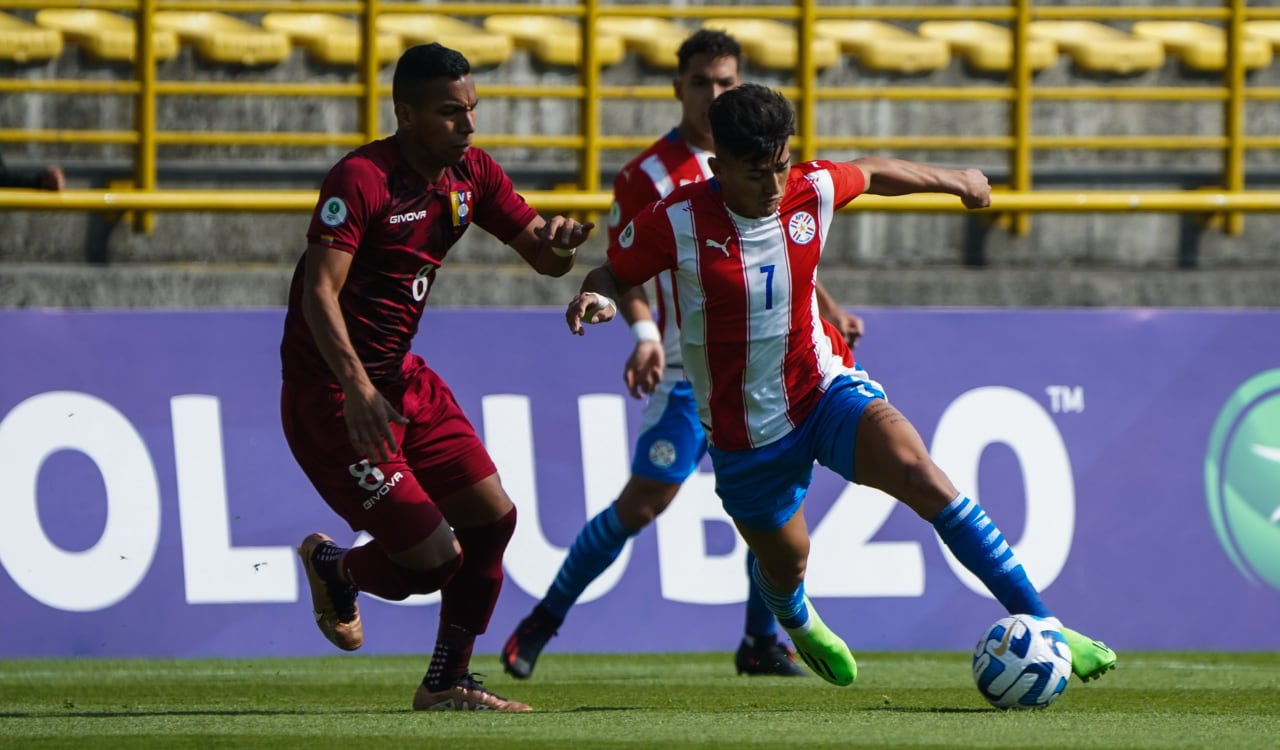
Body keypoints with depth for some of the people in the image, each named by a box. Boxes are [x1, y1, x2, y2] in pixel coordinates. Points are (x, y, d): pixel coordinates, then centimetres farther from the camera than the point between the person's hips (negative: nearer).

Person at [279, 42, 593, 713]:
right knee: (431, 557, -12)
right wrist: (357, 387, -37)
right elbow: (319, 293, -25)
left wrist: (563, 238, -15)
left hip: (404, 380, 8)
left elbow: (545, 259, 11)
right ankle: (334, 570, 22)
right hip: (331, 395, -8)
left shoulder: (471, 175, 4)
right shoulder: (361, 179, -20)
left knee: (493, 517, 4)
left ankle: (447, 684, 19)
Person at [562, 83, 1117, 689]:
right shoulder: (679, 221, -17)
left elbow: (872, 173, 13)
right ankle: (797, 622, 58)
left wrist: (955, 180, 28)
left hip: (824, 391, 1)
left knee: (925, 480, -23)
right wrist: (596, 298, -28)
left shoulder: (814, 191, -9)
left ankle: (1040, 624, -24)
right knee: (785, 563, 15)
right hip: (744, 430, -1)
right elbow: (613, 274, -3)